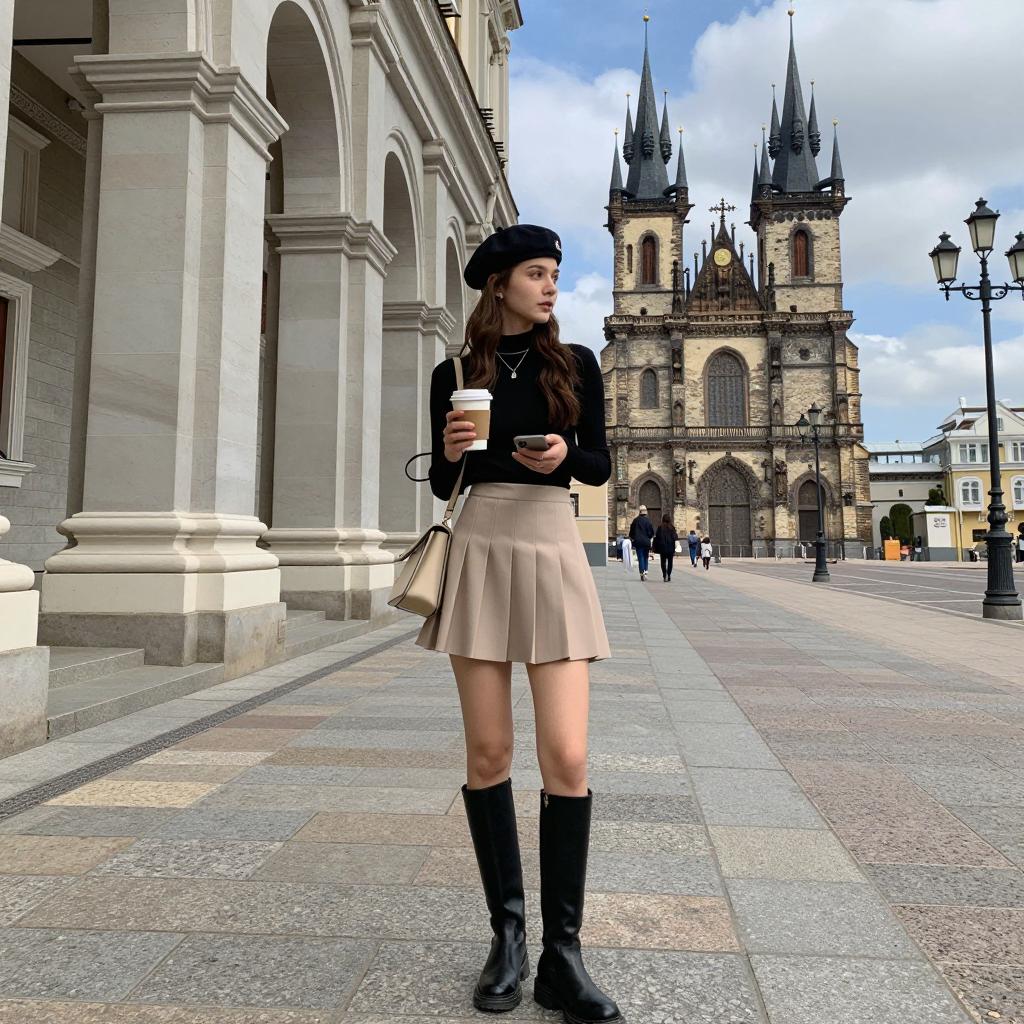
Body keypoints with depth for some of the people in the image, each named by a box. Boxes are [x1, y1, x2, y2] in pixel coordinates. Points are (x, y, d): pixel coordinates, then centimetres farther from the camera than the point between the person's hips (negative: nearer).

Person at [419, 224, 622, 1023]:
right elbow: (441, 485, 11)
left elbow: (600, 468, 8)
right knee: (489, 753, 3)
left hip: (554, 551, 0)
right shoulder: (456, 374, 8)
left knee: (567, 756, -7)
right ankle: (508, 932, 20)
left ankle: (562, 953, 8)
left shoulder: (575, 363, 8)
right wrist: (450, 450, -10)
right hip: (480, 552, 1)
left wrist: (564, 455, -12)